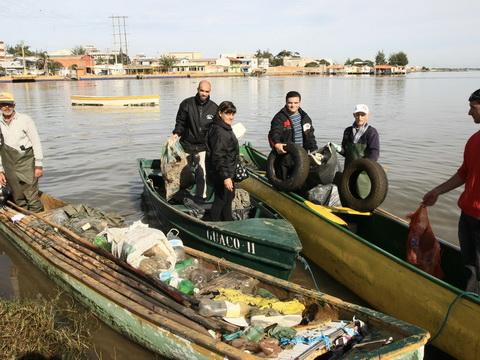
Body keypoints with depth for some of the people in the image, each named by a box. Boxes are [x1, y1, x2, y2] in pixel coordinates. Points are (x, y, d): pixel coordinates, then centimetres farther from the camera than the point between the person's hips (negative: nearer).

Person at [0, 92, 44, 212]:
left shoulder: (25, 120, -4)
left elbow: (36, 143, -4)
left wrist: (39, 165, -7)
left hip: (26, 163, -4)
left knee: (32, 197, -7)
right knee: (18, 200, 10)